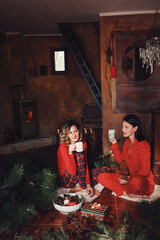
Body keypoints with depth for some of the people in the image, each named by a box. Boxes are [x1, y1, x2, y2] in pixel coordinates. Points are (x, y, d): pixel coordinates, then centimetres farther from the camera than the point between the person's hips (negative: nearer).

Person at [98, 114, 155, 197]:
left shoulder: (142, 145, -18)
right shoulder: (127, 142, 7)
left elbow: (145, 172, -19)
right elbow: (121, 161, 10)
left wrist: (128, 178, -18)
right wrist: (115, 144, 6)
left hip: (144, 182, -9)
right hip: (128, 177, 9)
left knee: (136, 181, -45)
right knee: (101, 177, -9)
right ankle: (131, 194, -18)